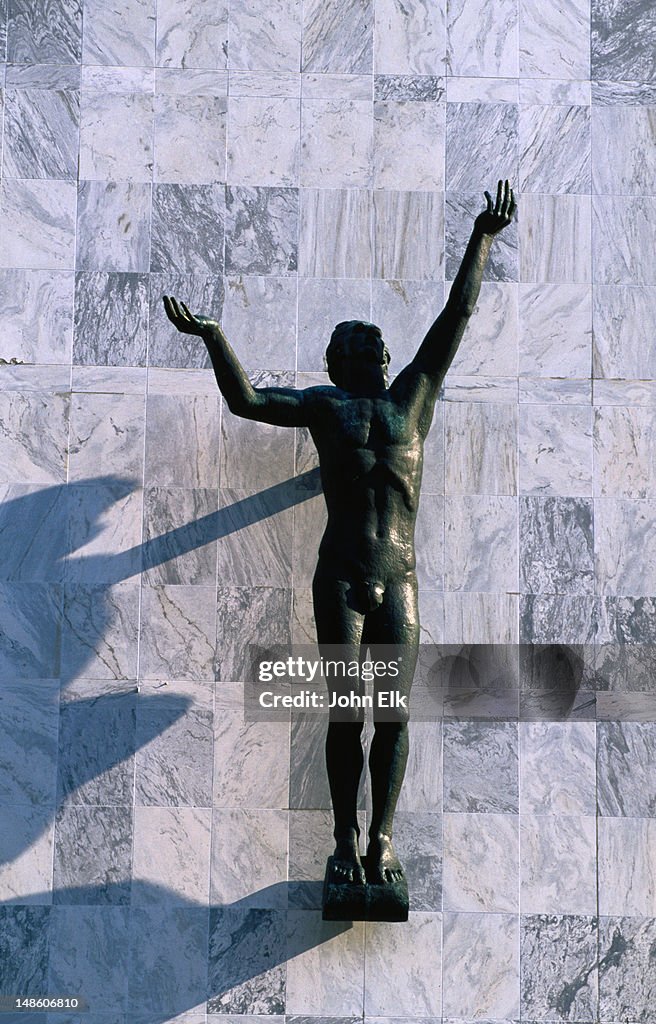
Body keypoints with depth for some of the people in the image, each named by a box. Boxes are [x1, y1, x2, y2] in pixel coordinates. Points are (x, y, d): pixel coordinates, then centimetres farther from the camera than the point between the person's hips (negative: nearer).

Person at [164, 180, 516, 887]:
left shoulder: (412, 392, 15)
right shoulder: (322, 403, 10)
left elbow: (457, 316, 14)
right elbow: (246, 401, -2)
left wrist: (482, 239, 14)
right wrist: (211, 335, -12)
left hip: (399, 584, 2)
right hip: (340, 582, -2)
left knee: (394, 716, 2)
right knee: (347, 715, 2)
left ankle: (381, 840, 17)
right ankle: (346, 842, 18)